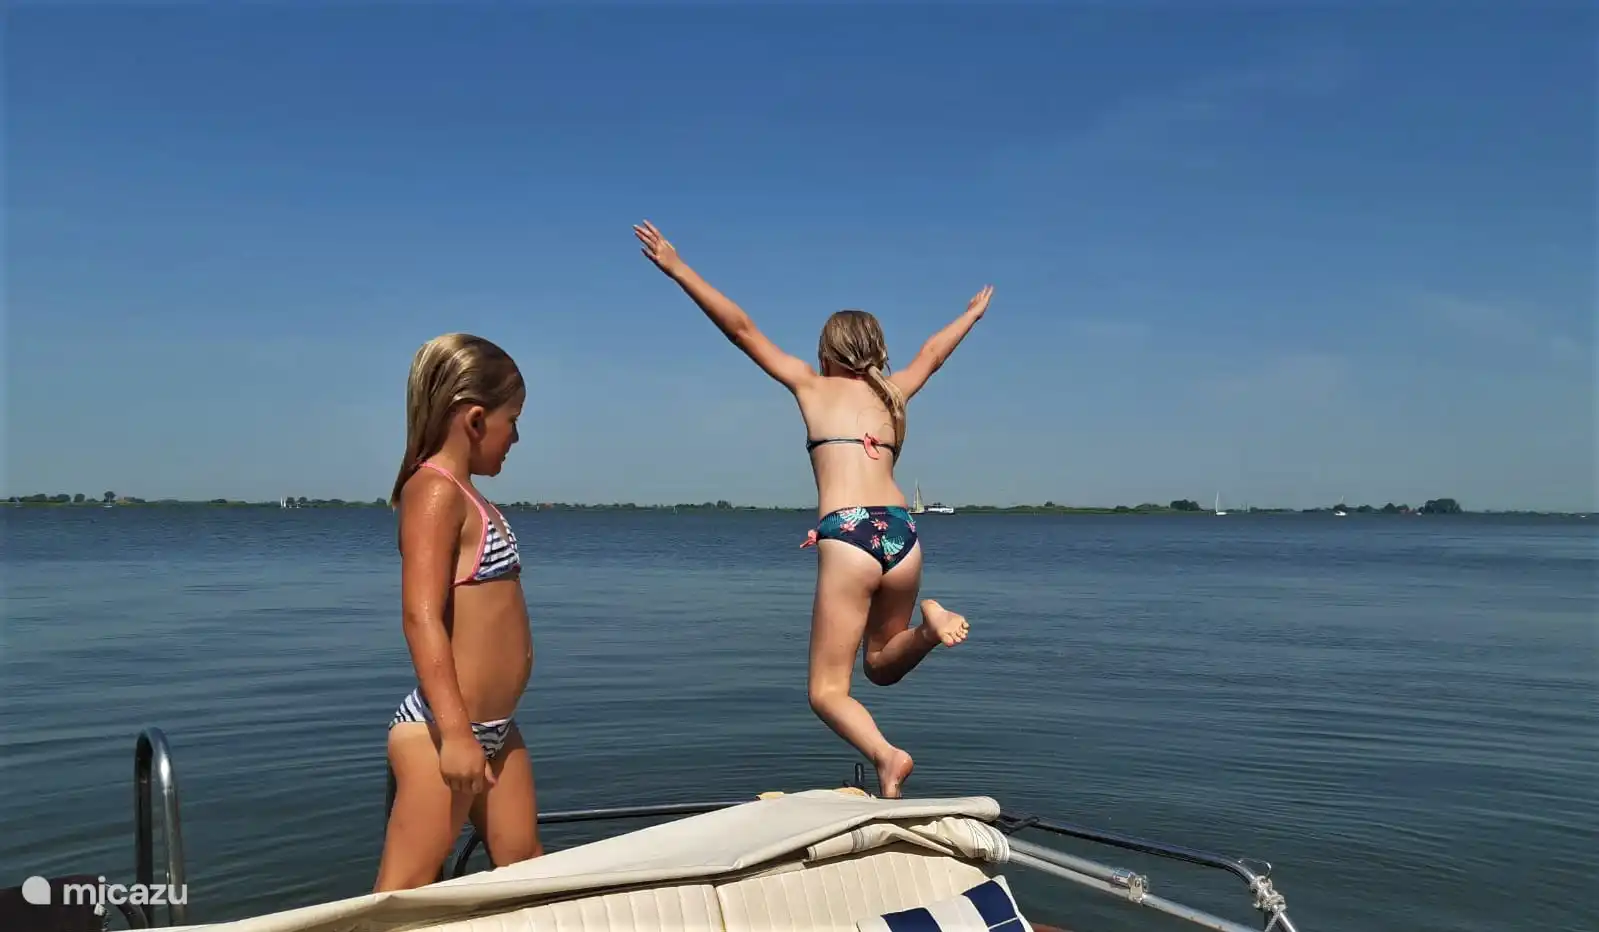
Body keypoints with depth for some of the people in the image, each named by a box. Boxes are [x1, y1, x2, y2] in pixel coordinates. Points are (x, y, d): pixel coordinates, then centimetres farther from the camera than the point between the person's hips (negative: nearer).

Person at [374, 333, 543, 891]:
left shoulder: (467, 499, 14)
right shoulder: (435, 490, -13)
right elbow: (421, 617, -23)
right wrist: (455, 733, -30)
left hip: (495, 728, 10)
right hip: (442, 729, -10)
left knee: (525, 870, 16)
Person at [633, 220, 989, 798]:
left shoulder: (813, 386, 13)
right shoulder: (893, 392, 23)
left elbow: (740, 328, 13)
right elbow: (932, 352, 42)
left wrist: (677, 268, 17)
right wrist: (972, 314, 61)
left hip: (846, 535, -4)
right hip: (902, 532, 4)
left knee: (828, 691, 1)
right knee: (881, 664, 23)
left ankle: (885, 754, -27)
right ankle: (928, 623, -7)